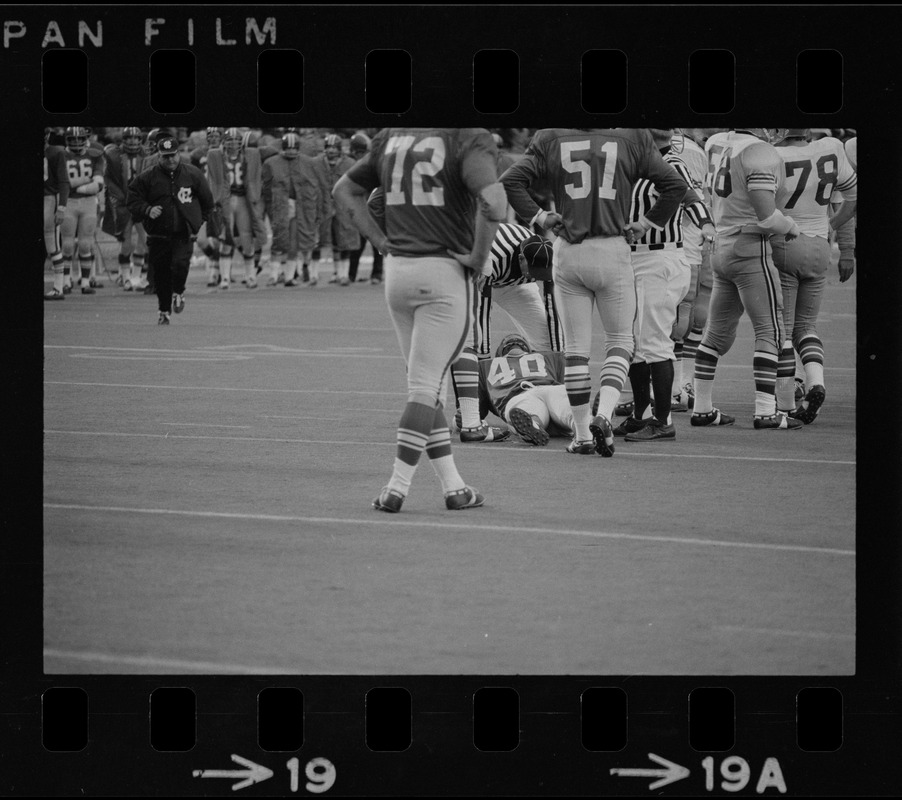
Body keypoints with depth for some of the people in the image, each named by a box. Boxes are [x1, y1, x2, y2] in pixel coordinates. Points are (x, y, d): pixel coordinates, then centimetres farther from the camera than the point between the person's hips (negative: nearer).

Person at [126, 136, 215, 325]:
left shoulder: (192, 174, 3)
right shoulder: (147, 178, 0)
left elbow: (207, 200, 15)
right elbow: (133, 201, 2)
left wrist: (199, 221, 11)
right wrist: (147, 210, -16)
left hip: (184, 233, -1)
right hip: (158, 234, 1)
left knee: (180, 263, -22)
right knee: (160, 272, 3)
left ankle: (178, 292, 9)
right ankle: (164, 311, 21)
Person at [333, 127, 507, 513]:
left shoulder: (391, 137, 9)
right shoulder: (469, 139, -12)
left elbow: (345, 191, 19)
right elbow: (493, 202, -27)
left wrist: (382, 241, 15)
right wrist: (478, 257, -13)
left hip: (397, 271, 6)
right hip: (445, 272, -6)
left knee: (426, 384, 15)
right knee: (427, 386, 0)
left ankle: (452, 485, 17)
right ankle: (396, 487, -4)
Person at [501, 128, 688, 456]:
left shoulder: (552, 141, 0)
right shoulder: (631, 140, 0)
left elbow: (510, 182, -5)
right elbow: (675, 185, 0)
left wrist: (540, 217, 4)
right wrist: (645, 224, 10)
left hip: (568, 253, 1)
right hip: (613, 252, -1)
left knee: (576, 346, 10)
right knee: (620, 340, 14)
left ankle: (582, 434, 10)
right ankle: (604, 415, -7)